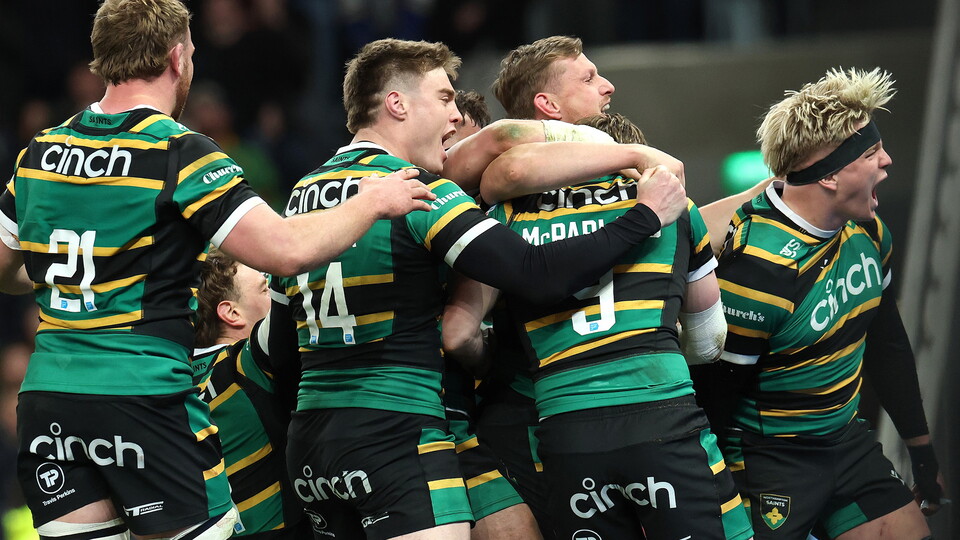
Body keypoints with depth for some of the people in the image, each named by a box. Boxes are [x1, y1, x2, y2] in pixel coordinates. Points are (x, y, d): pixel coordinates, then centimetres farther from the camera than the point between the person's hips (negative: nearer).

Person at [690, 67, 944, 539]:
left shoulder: (867, 230, -1)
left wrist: (921, 447, 19)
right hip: (766, 459, -8)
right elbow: (715, 390, -20)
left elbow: (886, 343, 14)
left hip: (845, 441, 8)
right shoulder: (759, 265, -26)